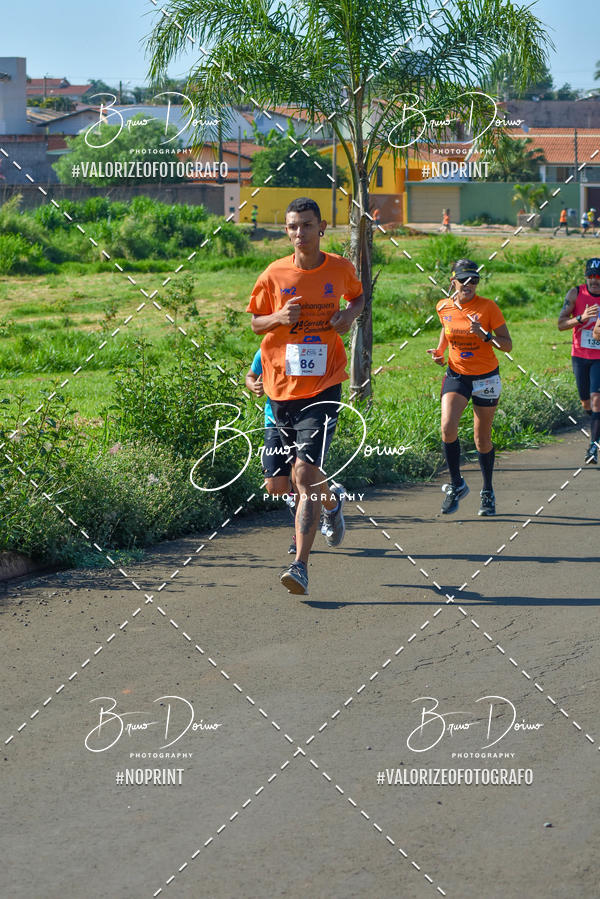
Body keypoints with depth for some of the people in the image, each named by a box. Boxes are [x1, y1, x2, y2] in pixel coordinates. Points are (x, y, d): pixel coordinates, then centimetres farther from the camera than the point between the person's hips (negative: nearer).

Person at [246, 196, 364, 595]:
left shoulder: (340, 269, 1)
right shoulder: (275, 274, 1)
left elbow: (358, 295, 22)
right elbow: (255, 322, 10)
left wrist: (350, 314, -1)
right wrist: (279, 318, -11)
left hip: (323, 386, -3)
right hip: (282, 386, 3)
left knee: (305, 474, -16)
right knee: (306, 473, 17)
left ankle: (301, 565, -17)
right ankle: (333, 500, 52)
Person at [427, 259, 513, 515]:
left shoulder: (488, 307, -13)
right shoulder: (444, 307, -3)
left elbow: (507, 345, -12)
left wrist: (484, 335, -28)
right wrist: (439, 350, 4)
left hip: (485, 377, -2)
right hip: (456, 376, 2)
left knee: (482, 440, 6)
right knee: (447, 426, -21)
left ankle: (488, 492, 27)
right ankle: (456, 485, -5)